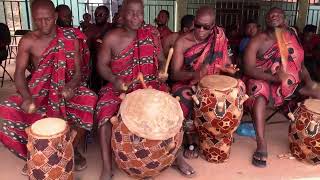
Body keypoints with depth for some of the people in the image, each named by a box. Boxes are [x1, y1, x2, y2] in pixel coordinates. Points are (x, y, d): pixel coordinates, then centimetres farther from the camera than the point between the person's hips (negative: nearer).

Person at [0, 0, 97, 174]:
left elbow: (78, 71, -10)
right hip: (39, 89, 2)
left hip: (66, 86, -1)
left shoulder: (70, 38, -8)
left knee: (88, 101, -32)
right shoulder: (27, 41, -5)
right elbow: (19, 73, -9)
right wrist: (26, 97, -29)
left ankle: (73, 148, -6)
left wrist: (71, 86, -33)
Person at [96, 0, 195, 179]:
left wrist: (162, 71, -15)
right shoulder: (111, 38, -5)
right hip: (120, 87, -1)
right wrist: (114, 79, -19)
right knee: (105, 113, -26)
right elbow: (102, 65, 1)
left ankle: (177, 155, 2)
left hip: (150, 85, 2)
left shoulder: (152, 33, 1)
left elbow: (161, 59, 7)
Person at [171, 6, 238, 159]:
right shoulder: (182, 42, -13)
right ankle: (190, 141, -14)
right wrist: (195, 74, -36)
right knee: (185, 97, -33)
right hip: (186, 83, -3)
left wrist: (229, 68, -19)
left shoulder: (218, 37, -4)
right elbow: (175, 74, -18)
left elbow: (225, 62, 5)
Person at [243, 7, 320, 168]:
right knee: (260, 92, -37)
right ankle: (261, 143, -38)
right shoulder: (257, 41, -11)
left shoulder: (291, 38, 3)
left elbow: (300, 63, 7)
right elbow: (249, 69, -20)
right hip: (262, 79, -5)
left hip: (288, 81, 5)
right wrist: (275, 77, -31)